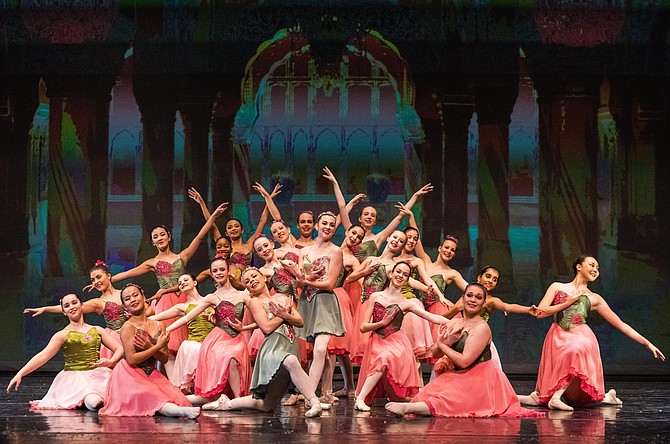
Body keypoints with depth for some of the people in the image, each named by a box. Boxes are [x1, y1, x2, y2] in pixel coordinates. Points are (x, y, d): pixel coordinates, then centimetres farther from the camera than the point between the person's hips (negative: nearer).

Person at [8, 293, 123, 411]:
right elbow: (43, 356, -6)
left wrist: (110, 362, -10)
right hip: (74, 378, -5)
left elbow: (119, 348, 13)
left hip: (98, 376, 5)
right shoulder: (63, 335, 3)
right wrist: (20, 374, -16)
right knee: (93, 402, -34)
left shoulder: (97, 331, 13)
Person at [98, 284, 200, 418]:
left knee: (178, 399, -21)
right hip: (131, 377, -6)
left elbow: (165, 358, 6)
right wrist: (157, 347, -14)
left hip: (151, 376, 6)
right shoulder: (128, 327, -8)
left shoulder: (158, 326, 9)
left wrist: (150, 347, -15)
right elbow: (131, 359, -16)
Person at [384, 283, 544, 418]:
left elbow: (464, 361, -20)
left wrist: (442, 344, -7)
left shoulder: (482, 328, -14)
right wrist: (447, 342, -18)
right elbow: (436, 354, 4)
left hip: (479, 380, -8)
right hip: (460, 378, 8)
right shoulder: (453, 323, 9)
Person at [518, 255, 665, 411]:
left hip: (581, 339, 0)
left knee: (575, 350, -38)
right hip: (557, 339, 0)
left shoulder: (594, 299, 16)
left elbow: (621, 325, 16)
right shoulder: (557, 287, 15)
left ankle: (556, 397, -27)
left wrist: (648, 344, 12)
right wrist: (568, 302, 1)